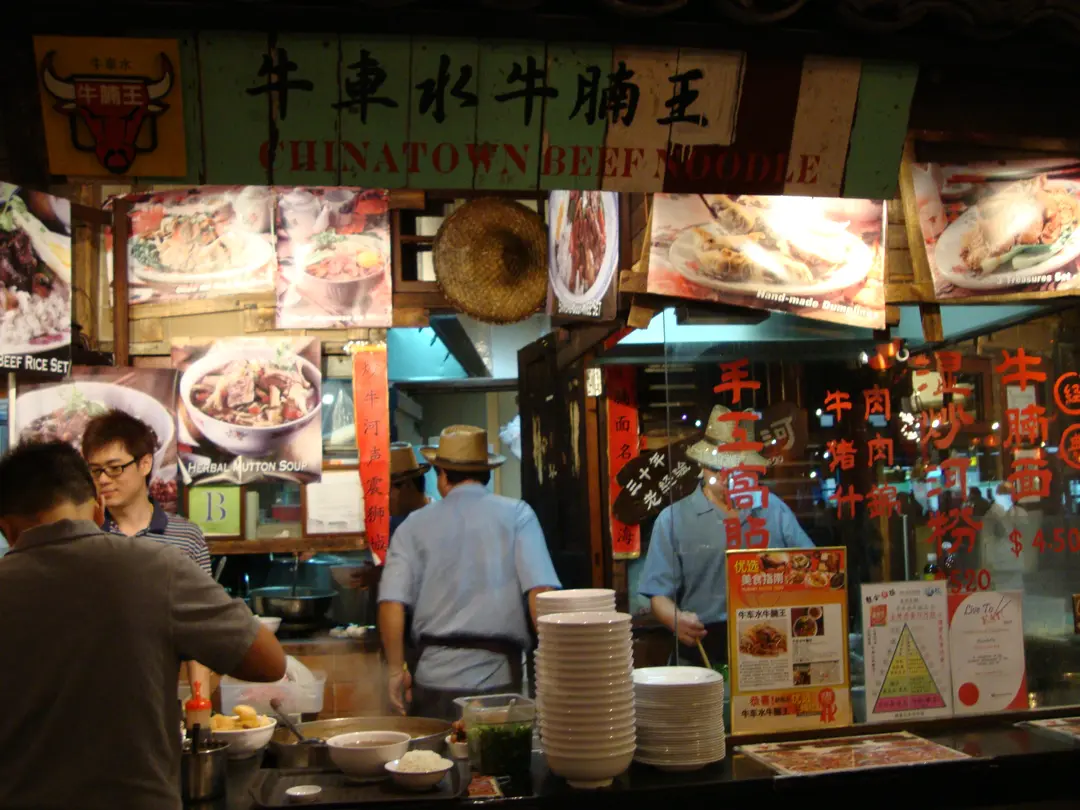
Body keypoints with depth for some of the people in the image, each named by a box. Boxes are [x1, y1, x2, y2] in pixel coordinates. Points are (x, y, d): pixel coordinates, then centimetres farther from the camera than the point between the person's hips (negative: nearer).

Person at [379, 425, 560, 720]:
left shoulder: (415, 524, 4)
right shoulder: (517, 514, 0)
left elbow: (391, 604, -3)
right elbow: (541, 592, -10)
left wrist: (396, 669, 6)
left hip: (435, 677, 1)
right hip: (499, 677, -1)